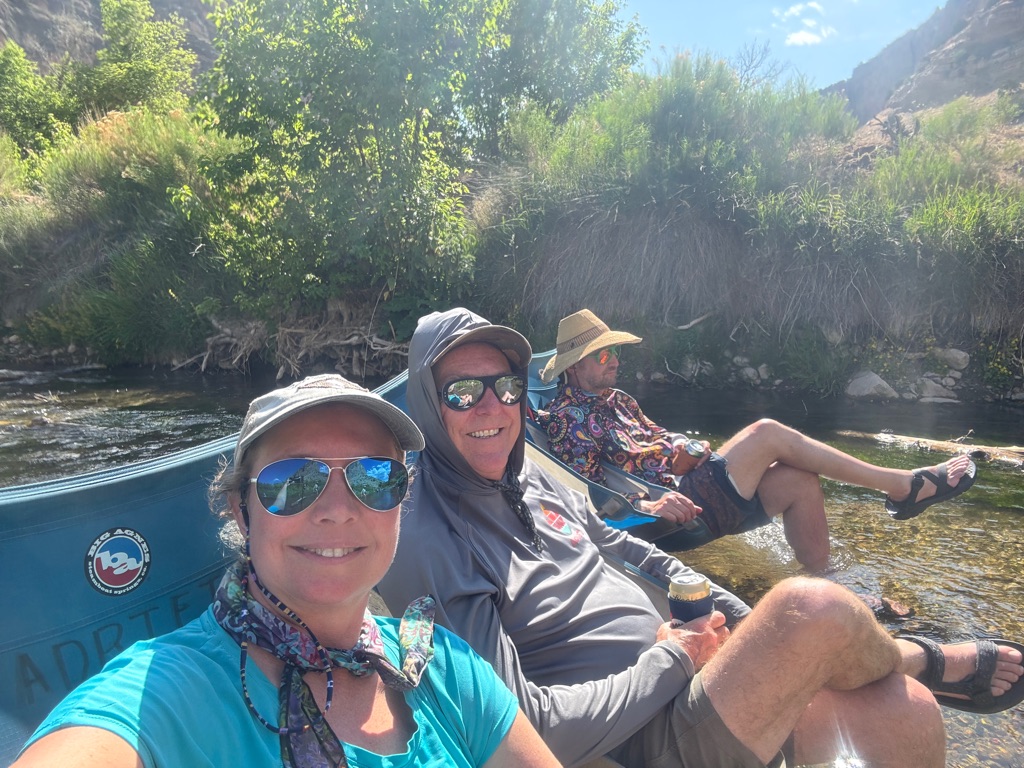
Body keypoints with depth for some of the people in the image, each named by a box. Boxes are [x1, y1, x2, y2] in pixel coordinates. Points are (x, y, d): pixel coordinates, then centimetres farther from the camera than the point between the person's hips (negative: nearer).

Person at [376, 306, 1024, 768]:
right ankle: (930, 660, 9)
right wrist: (672, 659, -14)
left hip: (687, 681, 7)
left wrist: (735, 618, 11)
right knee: (813, 607, -24)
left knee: (902, 709, -10)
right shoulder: (431, 540, -19)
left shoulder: (529, 477, 6)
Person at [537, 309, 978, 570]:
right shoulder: (565, 416, -7)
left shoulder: (617, 400, 20)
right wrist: (647, 505, -27)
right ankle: (905, 487, -7)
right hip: (674, 508, -9)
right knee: (767, 434, -18)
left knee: (798, 480, -10)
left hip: (684, 487, 9)